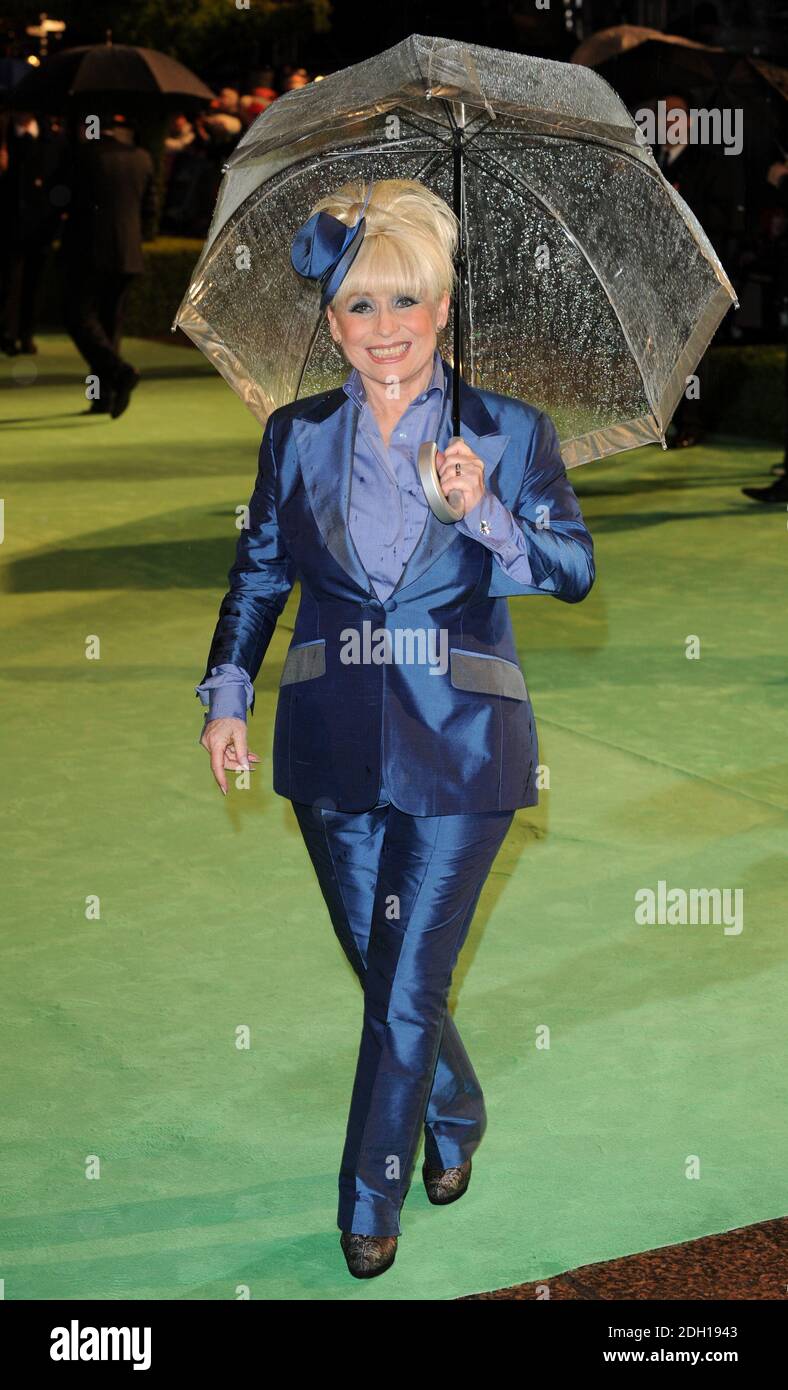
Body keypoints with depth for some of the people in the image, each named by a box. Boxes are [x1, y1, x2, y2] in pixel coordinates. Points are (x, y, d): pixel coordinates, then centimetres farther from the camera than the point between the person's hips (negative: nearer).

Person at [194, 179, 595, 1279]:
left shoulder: (510, 434, -3)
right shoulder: (297, 436, 4)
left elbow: (576, 573, -4)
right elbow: (259, 574, 13)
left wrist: (484, 510, -20)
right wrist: (226, 697, 6)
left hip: (460, 746, -3)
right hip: (336, 743, 3)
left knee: (410, 985, -1)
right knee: (384, 972, 14)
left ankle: (371, 1205, 15)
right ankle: (456, 1122, 41)